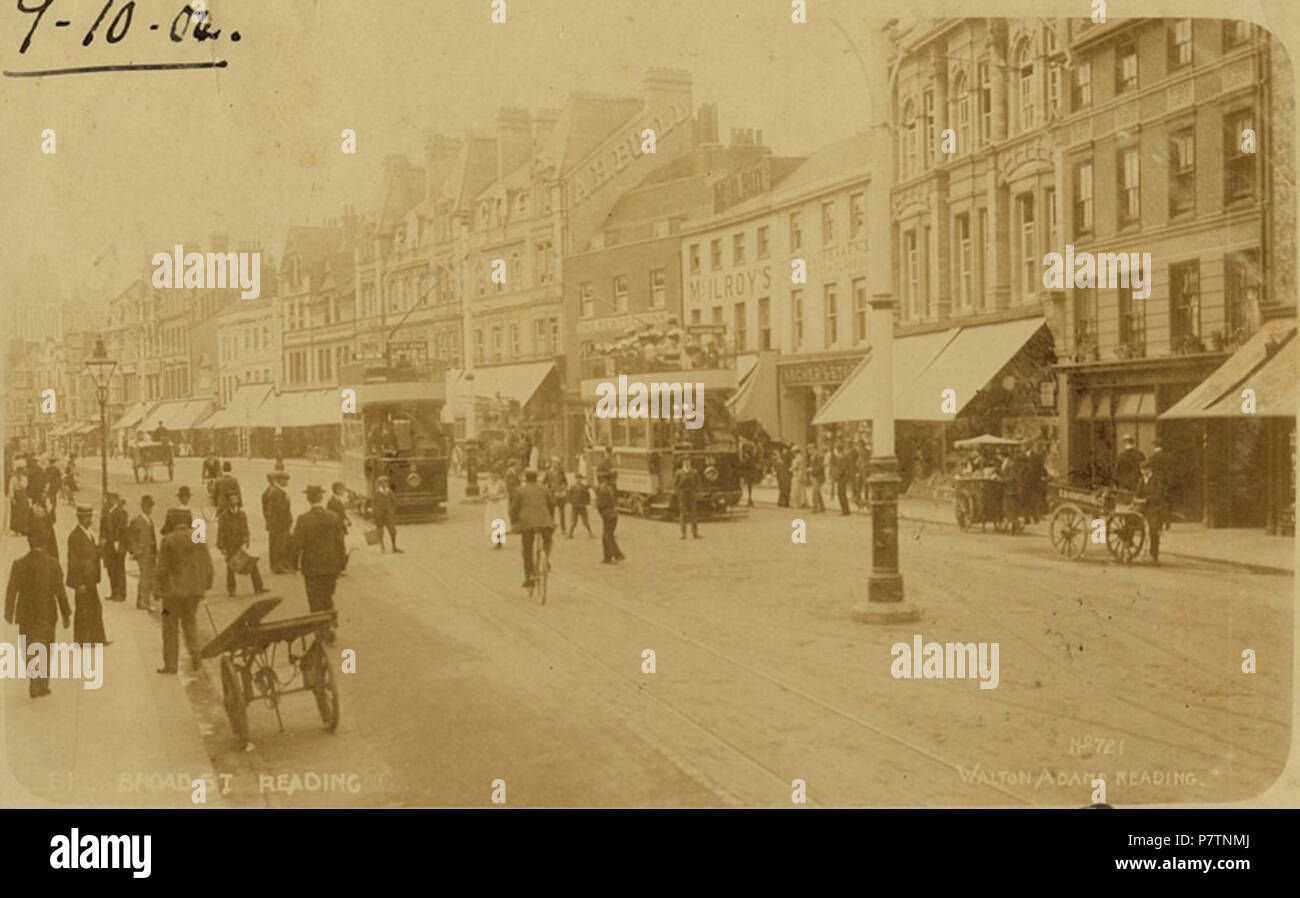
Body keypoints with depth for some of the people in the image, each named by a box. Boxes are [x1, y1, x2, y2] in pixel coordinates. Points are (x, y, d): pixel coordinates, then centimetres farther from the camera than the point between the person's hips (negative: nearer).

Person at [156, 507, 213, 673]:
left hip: (174, 590, -4)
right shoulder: (199, 539, 2)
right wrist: (205, 587, 13)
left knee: (171, 627, 7)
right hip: (195, 589, 4)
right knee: (190, 622, 19)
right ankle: (195, 654, 1)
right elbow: (207, 565, 4)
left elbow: (163, 568, -11)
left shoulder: (168, 540, -11)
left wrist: (161, 588, -1)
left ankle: (171, 664, 10)